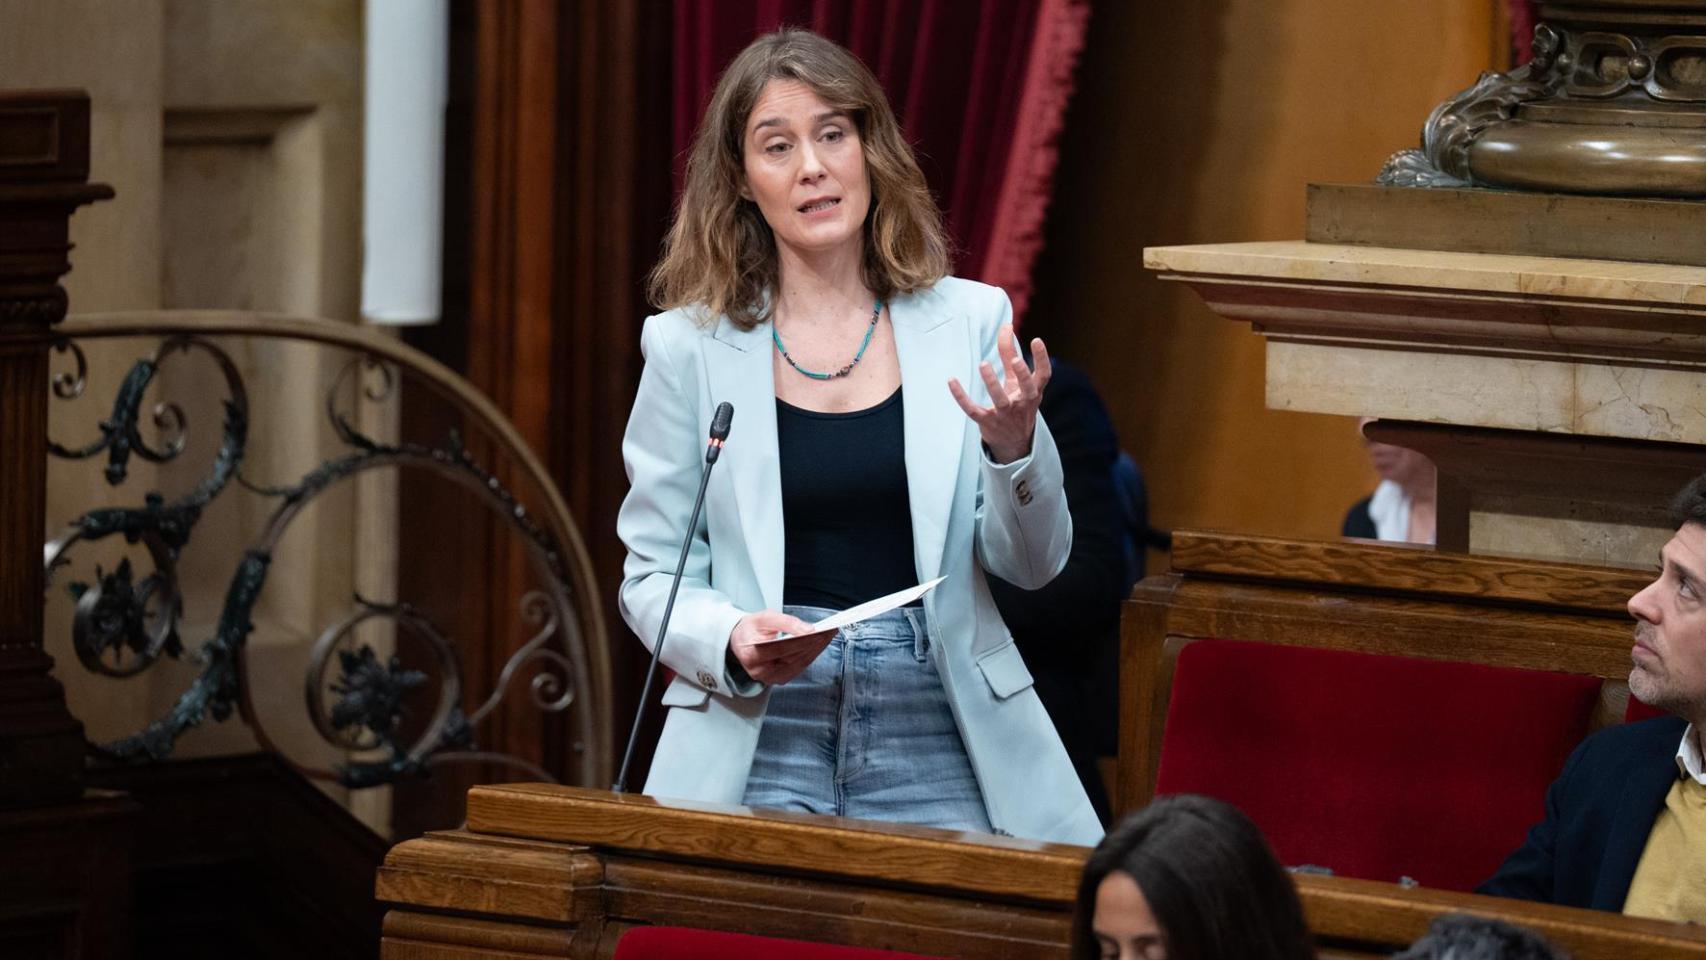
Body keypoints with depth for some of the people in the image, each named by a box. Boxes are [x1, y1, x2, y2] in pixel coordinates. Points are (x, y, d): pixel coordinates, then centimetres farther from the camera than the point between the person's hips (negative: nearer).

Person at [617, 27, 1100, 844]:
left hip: (934, 738, 1)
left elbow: (1033, 564, 7)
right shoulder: (689, 347, 4)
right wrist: (732, 642, -13)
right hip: (761, 739, -1)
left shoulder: (968, 323, 6)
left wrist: (1014, 446, -13)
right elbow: (653, 573, 7)